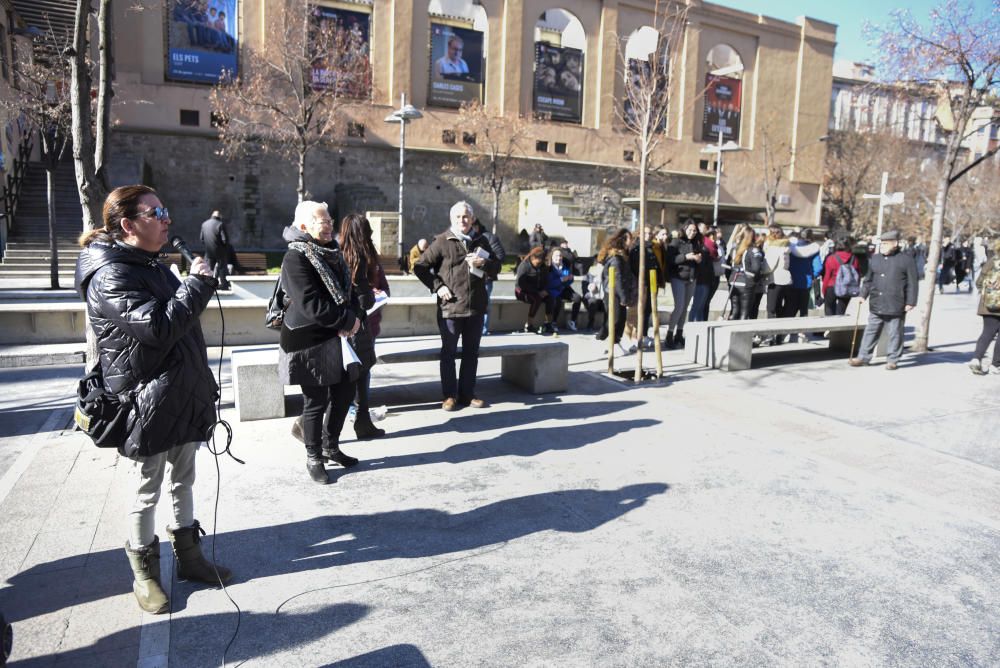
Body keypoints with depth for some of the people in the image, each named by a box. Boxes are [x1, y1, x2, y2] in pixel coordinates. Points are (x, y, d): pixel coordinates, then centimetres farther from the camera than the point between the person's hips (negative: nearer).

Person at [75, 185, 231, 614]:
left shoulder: (150, 265, 12)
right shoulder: (109, 277, -18)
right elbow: (159, 328, -29)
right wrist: (198, 283, -20)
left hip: (183, 398, 9)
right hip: (149, 407, -8)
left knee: (183, 480, 18)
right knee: (147, 491, 7)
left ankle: (189, 557, 33)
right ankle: (144, 574, 25)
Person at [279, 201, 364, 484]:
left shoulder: (332, 253, 10)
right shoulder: (296, 258, -16)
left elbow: (348, 290, 9)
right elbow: (311, 305, -24)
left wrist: (356, 316, -11)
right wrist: (348, 320, -18)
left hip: (337, 338, 8)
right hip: (309, 342, -8)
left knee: (345, 392, 14)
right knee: (315, 402, 3)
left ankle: (330, 445, 34)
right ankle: (313, 458, 22)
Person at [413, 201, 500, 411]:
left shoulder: (480, 242, 10)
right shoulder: (442, 242, -3)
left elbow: (496, 267, 15)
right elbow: (420, 267, -2)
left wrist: (484, 263, -7)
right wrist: (437, 286, -11)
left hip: (476, 307, 4)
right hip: (450, 307, -4)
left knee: (471, 353, 12)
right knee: (448, 353, 7)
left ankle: (467, 394, 24)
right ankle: (450, 395, 17)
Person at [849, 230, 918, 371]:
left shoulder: (905, 260, -4)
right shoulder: (875, 259, 11)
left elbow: (911, 283, -5)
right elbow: (868, 279, 17)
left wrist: (910, 302, -8)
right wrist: (863, 295, 10)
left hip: (895, 306, -4)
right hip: (876, 304, 5)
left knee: (895, 333, 5)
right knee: (871, 331, 8)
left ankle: (893, 360, 13)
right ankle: (863, 357, 13)